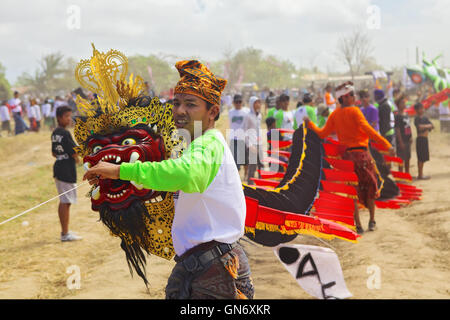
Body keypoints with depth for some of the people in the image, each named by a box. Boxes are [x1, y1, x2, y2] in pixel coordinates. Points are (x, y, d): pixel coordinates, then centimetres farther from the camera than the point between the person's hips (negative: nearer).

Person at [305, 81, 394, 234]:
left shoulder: (335, 114, 4)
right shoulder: (354, 111, -10)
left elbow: (323, 133, 7)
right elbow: (368, 130, -20)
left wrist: (310, 124, 21)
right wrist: (386, 144, -22)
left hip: (346, 154, 4)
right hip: (361, 153, -4)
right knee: (370, 187, 12)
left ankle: (358, 225, 5)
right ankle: (372, 221, 18)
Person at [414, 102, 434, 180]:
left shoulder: (425, 118, 14)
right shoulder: (417, 118, -10)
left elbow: (432, 126, 11)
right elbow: (420, 127, -25)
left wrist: (424, 126, -8)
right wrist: (428, 126, -11)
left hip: (425, 139, 8)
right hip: (420, 139, -8)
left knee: (424, 157, 11)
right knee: (421, 158, -6)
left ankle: (421, 174, 17)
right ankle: (420, 175, -3)